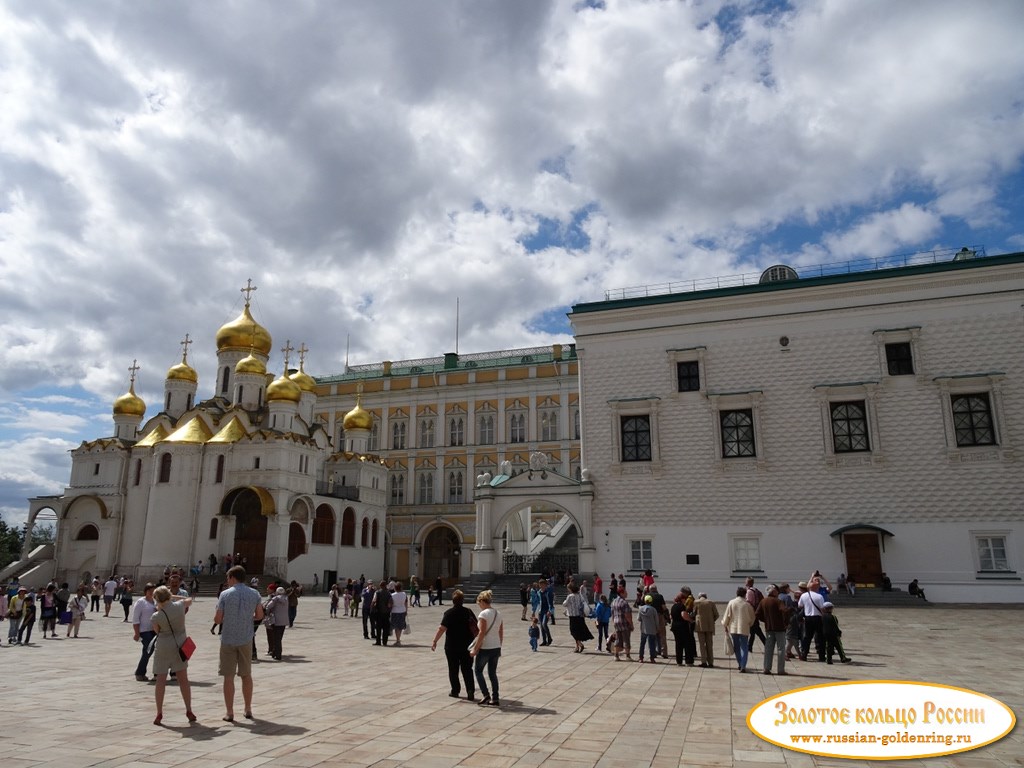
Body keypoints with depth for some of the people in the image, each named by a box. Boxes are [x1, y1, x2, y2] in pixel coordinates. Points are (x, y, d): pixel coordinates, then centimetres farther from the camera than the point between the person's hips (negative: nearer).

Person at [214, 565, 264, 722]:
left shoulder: (225, 594, -9)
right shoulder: (254, 594, 0)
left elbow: (217, 619, -8)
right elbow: (259, 615, 5)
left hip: (228, 640, -3)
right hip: (246, 640, 3)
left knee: (229, 677, 6)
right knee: (246, 675, 15)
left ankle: (229, 713, 8)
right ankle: (248, 710, 23)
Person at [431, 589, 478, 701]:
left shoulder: (449, 613, -12)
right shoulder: (468, 612, 1)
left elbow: (442, 628, -19)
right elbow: (476, 627, 7)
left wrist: (434, 642, -13)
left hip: (452, 646, -3)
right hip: (467, 645, 3)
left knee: (453, 669, 12)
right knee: (467, 669, 7)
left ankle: (455, 691, 18)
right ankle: (471, 691, -4)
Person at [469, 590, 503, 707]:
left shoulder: (483, 614, -14)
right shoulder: (498, 614, 8)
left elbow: (482, 633, -19)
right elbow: (501, 634, 12)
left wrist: (475, 649, -14)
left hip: (485, 648, -7)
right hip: (496, 648, 7)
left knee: (478, 670, 12)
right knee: (492, 673, 14)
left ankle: (486, 695, 3)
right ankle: (495, 699, 13)